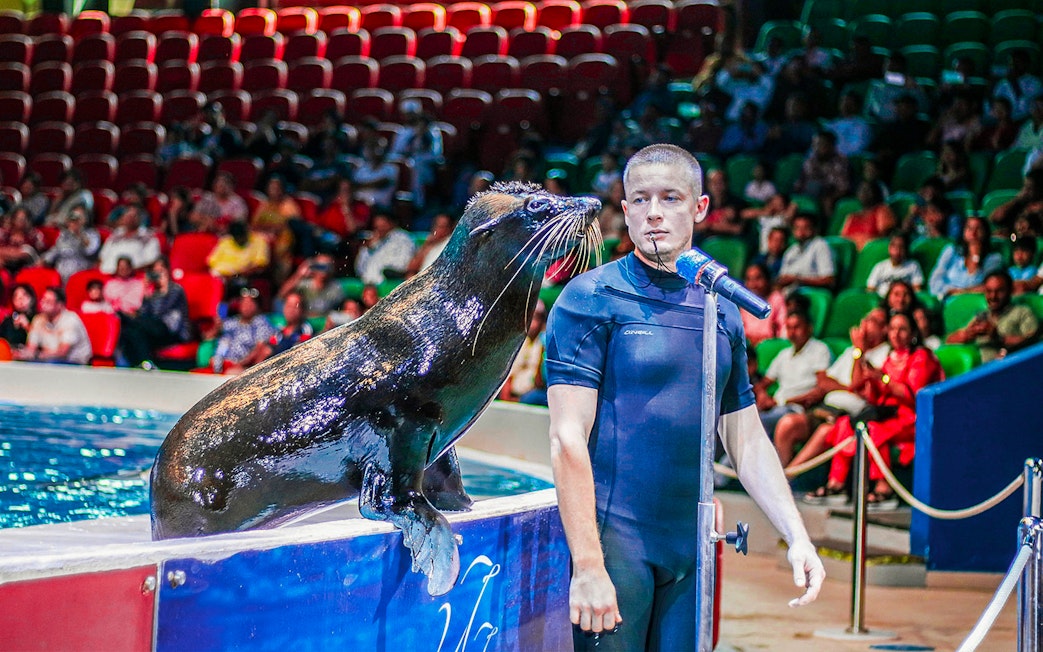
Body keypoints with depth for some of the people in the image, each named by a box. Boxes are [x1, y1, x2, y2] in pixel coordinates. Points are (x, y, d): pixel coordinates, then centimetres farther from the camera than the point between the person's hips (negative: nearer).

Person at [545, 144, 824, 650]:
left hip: (691, 551, 5)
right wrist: (588, 566, -18)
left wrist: (797, 537, 7)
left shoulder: (722, 310, 12)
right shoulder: (591, 298, -5)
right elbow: (568, 439, -11)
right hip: (615, 543, -5)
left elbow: (747, 441, 18)